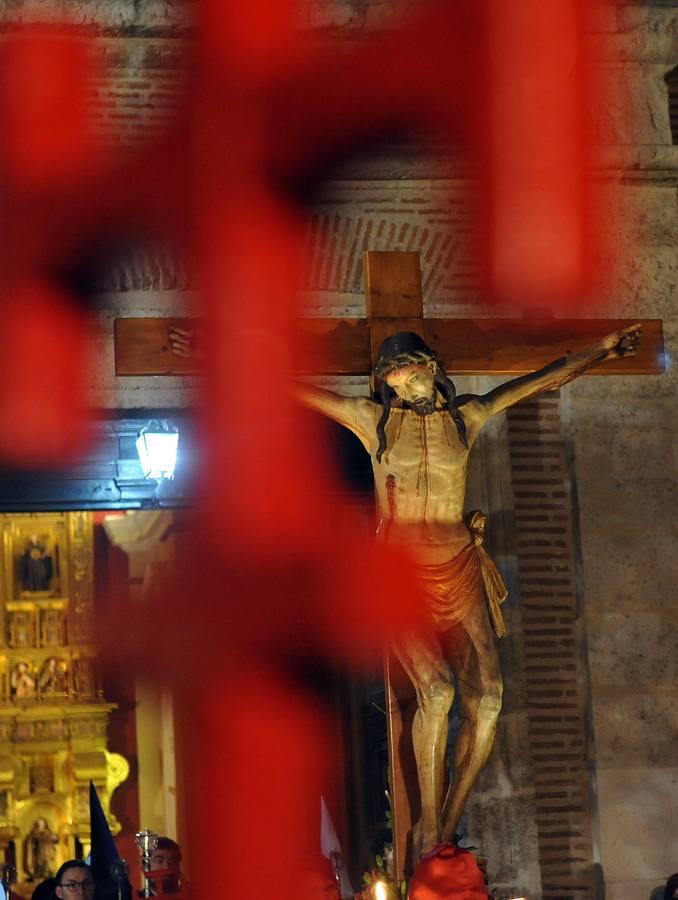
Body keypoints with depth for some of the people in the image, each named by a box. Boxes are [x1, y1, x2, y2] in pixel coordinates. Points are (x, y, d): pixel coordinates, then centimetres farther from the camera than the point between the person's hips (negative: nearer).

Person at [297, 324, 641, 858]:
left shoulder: (466, 416, 10)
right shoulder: (374, 419, 5)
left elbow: (542, 381, 19)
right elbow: (300, 392, 6)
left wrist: (603, 350, 22)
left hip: (459, 573, 3)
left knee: (487, 698, -12)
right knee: (436, 690, -23)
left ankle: (450, 826, 0)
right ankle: (428, 829, -11)